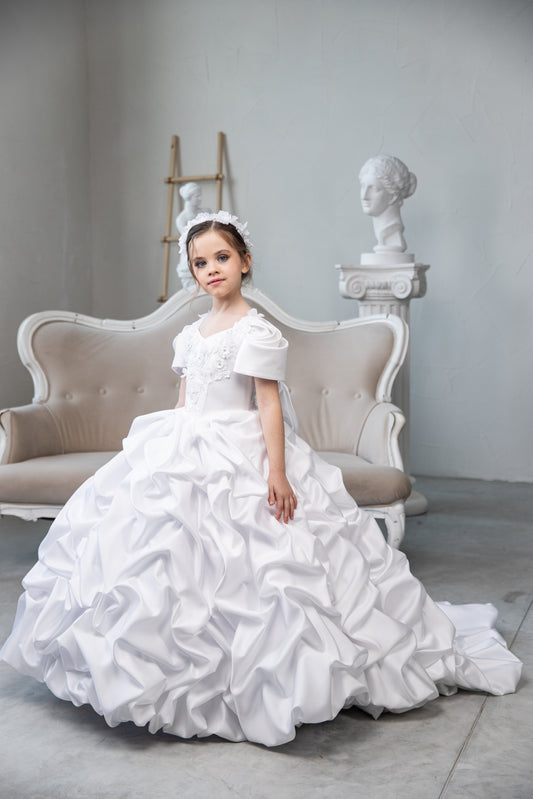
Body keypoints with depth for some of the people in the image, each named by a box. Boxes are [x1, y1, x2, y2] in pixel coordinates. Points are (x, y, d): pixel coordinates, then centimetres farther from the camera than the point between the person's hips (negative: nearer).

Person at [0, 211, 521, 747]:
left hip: (240, 461, -7)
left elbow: (270, 405, -13)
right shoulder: (190, 334, 13)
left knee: (230, 571, -8)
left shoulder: (255, 332, -9)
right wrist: (159, 449, 18)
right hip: (186, 457, 8)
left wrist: (277, 471, -20)